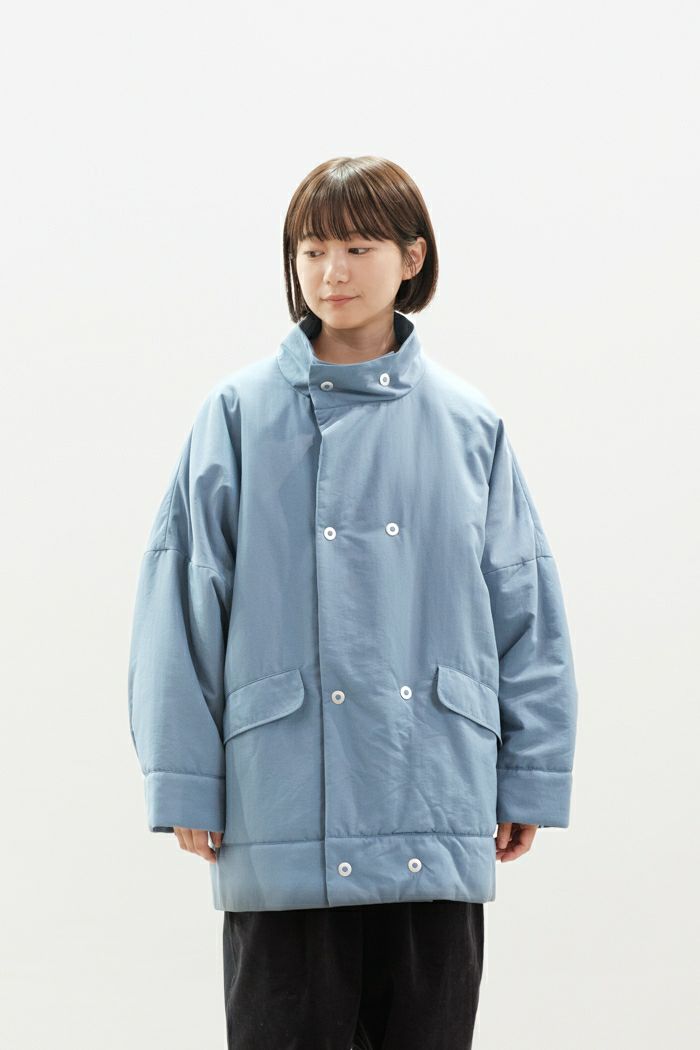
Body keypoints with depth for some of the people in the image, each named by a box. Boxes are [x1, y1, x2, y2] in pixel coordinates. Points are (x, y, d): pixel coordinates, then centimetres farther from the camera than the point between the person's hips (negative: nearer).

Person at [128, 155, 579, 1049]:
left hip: (436, 816, 2)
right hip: (286, 806, -2)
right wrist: (185, 780, -3)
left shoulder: (468, 426, 7)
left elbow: (526, 614, 10)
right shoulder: (241, 415, 2)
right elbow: (182, 604, 1)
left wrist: (531, 776, 6)